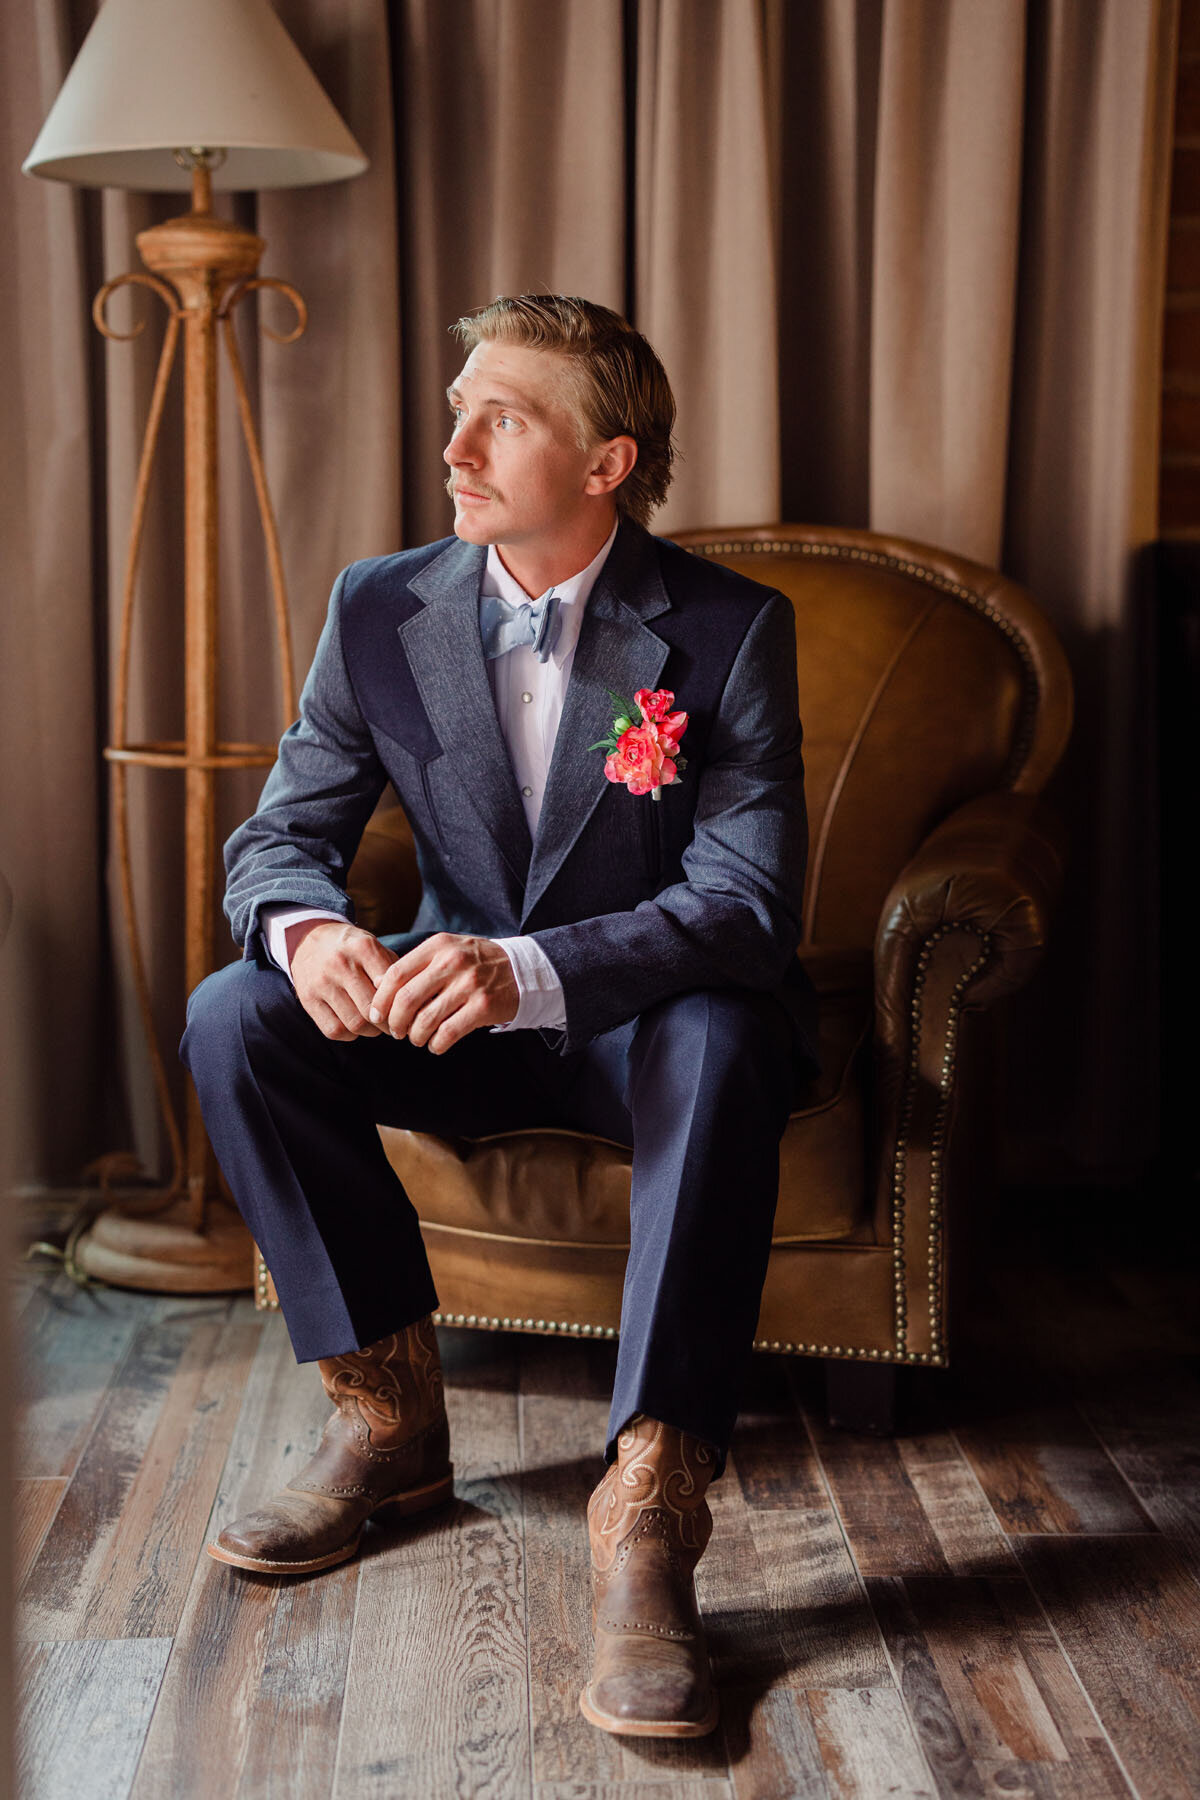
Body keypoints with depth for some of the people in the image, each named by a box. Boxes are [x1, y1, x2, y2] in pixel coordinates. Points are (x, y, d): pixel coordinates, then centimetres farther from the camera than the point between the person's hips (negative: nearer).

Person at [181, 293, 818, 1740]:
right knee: (235, 1018, -21)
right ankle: (389, 1409, -8)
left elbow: (750, 899, -24)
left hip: (646, 1022, -3)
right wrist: (306, 928, -28)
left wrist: (531, 969, -42)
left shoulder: (728, 627, -14)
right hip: (456, 1019, 4)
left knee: (722, 1047, -38)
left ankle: (648, 1508, -35)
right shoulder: (381, 609, -3)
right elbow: (281, 831, -1)